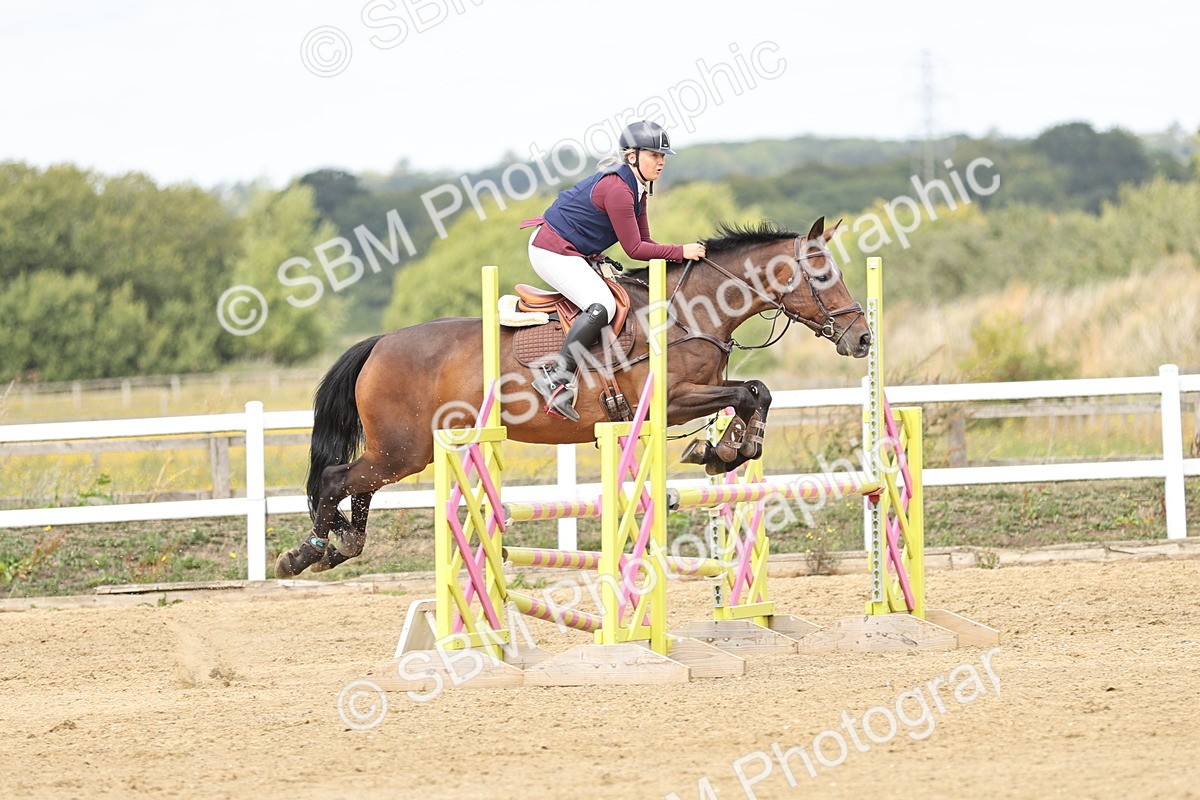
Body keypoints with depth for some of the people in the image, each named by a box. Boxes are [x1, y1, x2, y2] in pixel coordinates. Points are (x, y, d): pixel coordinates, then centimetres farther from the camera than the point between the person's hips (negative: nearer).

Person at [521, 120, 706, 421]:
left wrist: (679, 255, -1)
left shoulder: (635, 187, 10)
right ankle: (557, 377, -26)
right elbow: (634, 249, -20)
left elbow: (643, 242, 13)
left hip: (576, 254, 11)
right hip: (553, 251, -11)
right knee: (601, 306, -27)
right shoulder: (617, 188, -23)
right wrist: (680, 252, -18)